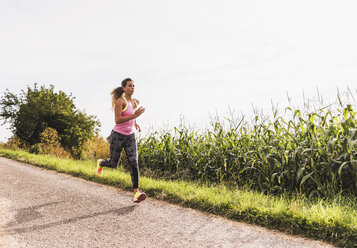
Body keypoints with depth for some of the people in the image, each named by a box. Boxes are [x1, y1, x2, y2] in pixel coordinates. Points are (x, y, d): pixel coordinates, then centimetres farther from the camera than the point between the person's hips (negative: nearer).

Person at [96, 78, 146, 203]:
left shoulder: (135, 102, 7)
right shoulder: (120, 101, -14)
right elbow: (117, 120, -23)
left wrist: (135, 123, 10)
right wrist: (134, 116, -30)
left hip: (130, 137, 5)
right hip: (118, 135, -5)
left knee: (134, 163, -11)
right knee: (113, 164, 11)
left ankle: (136, 192, -13)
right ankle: (100, 163, 47)